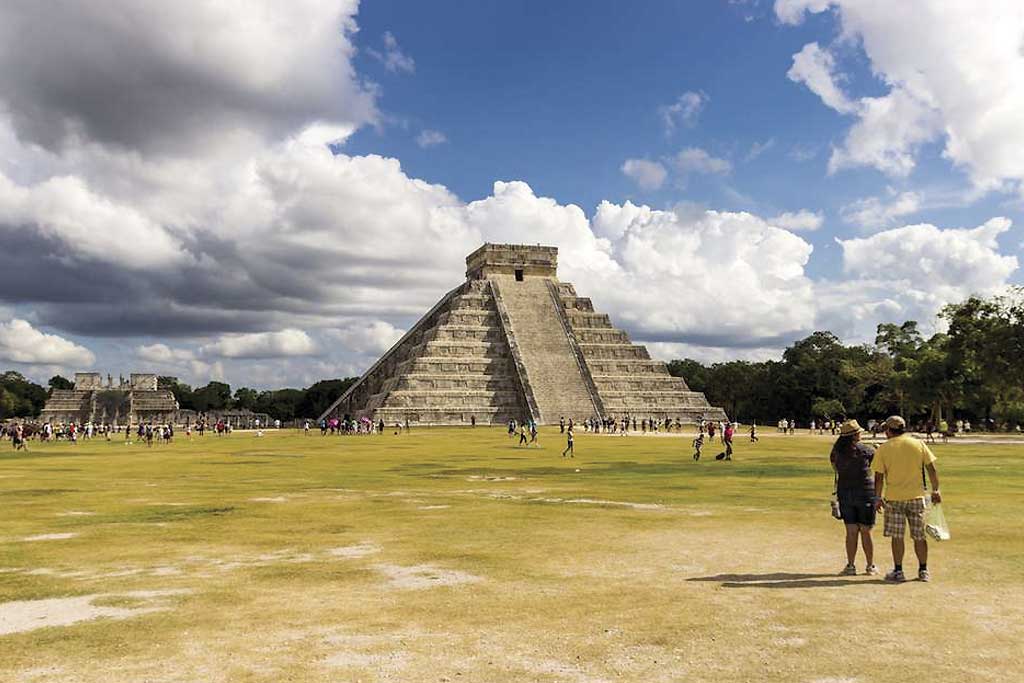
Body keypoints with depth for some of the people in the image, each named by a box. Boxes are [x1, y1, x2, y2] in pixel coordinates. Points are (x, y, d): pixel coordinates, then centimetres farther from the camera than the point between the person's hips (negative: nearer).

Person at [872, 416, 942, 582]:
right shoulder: (919, 444, 3)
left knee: (897, 537, 4)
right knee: (919, 536, 11)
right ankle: (923, 571, 18)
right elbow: (931, 469, 1)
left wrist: (878, 498, 4)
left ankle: (898, 571, 7)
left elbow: (879, 477, -4)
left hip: (894, 498, -2)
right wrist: (935, 490, 10)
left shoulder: (883, 449, -3)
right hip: (916, 496, 2)